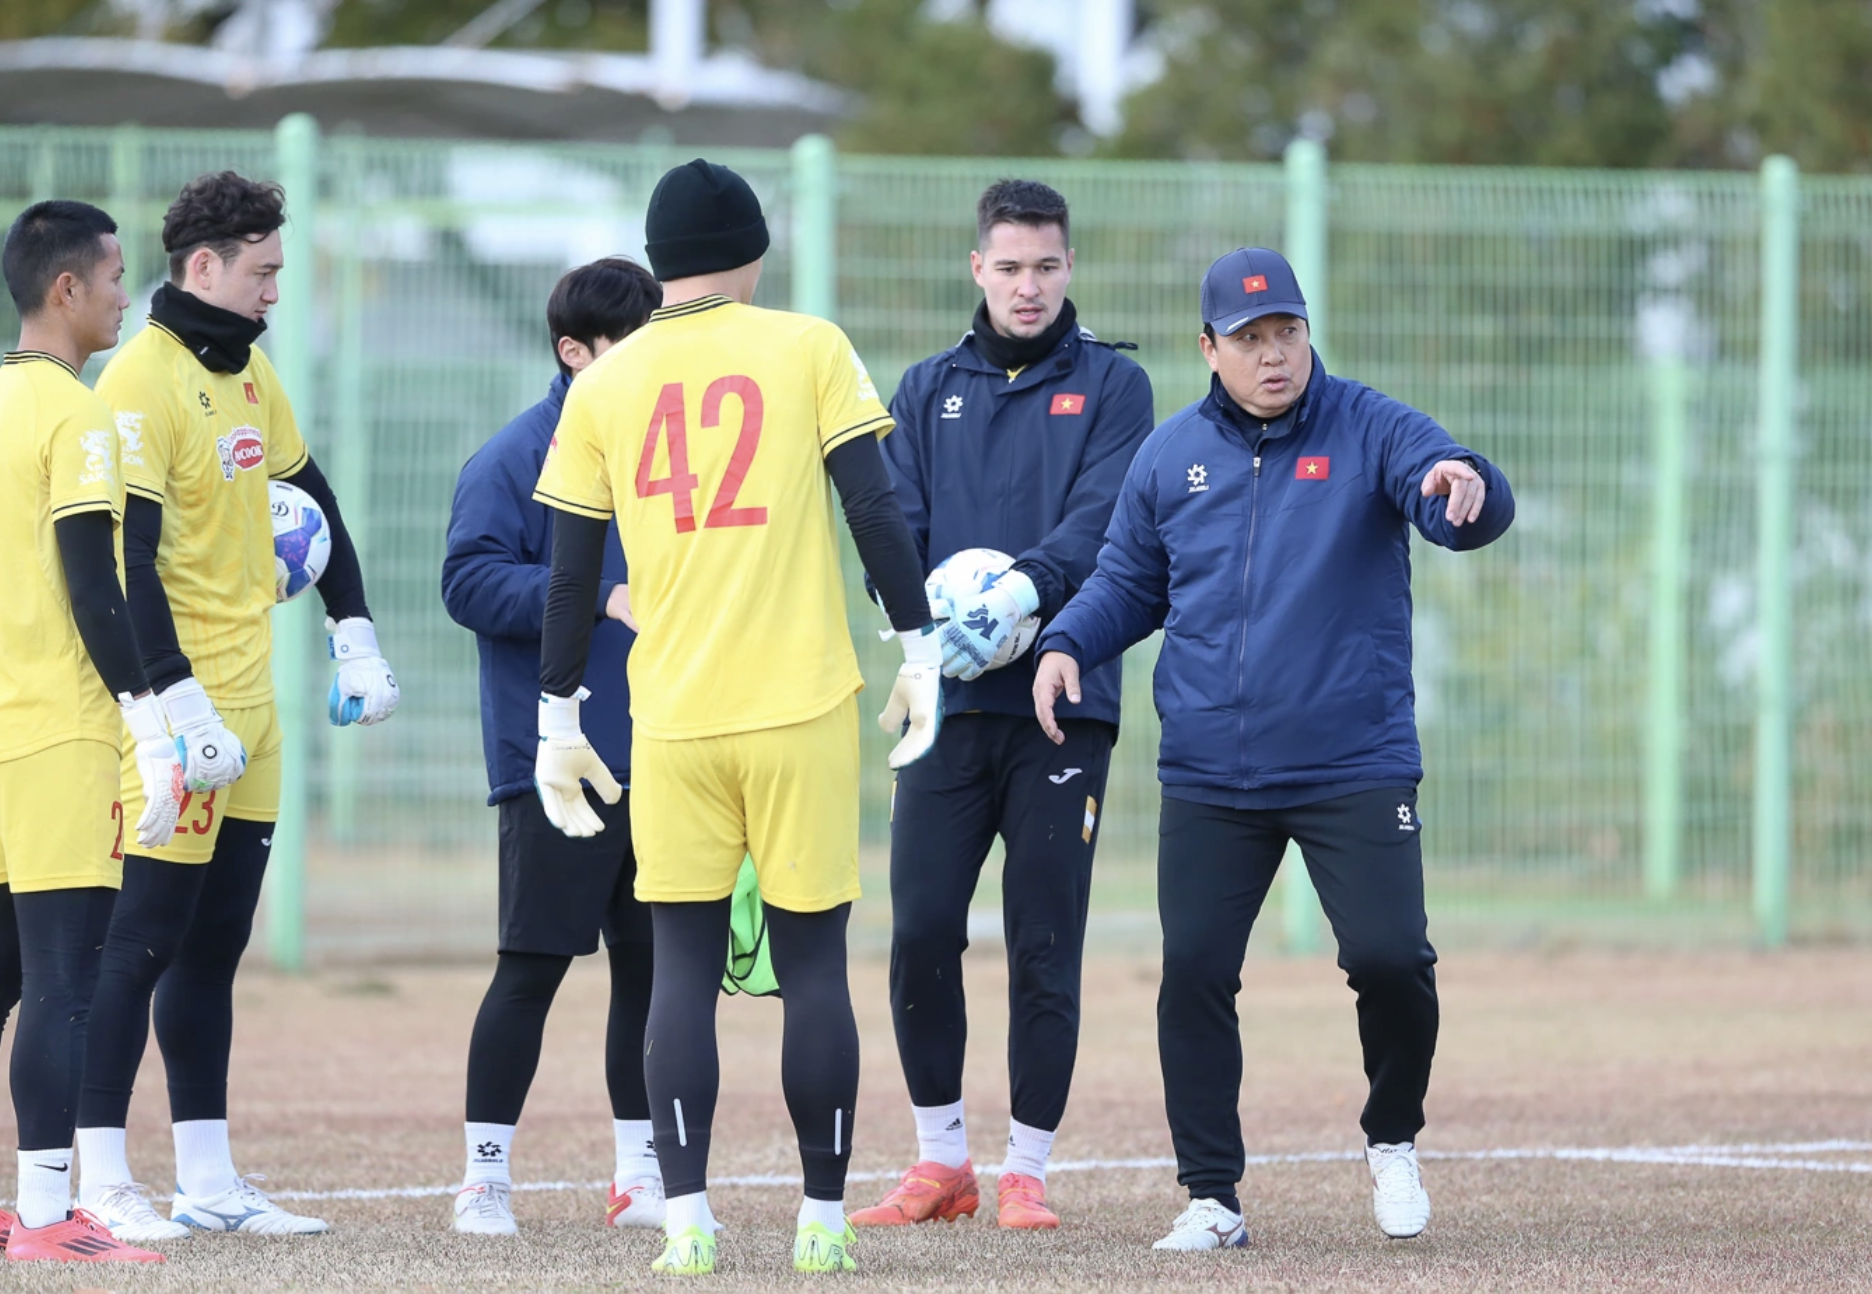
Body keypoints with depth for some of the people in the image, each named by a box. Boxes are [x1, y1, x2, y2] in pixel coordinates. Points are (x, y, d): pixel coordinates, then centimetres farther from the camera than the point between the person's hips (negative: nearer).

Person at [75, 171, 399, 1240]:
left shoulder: (250, 372, 13)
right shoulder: (145, 380, -14)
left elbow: (310, 503, 23)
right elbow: (128, 557, -20)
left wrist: (355, 634, 15)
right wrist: (179, 701, -24)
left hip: (251, 701, 9)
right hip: (186, 702, -9)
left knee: (214, 947, 10)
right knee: (146, 940, -6)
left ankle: (209, 1181, 13)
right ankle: (102, 1178, -2)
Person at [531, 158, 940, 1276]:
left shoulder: (605, 387, 7)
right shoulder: (807, 349, 2)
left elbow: (572, 570, 8)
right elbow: (876, 508, -5)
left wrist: (559, 715, 15)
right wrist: (920, 645, 0)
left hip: (671, 721, 1)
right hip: (803, 709, -1)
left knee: (684, 966, 5)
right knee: (814, 964, 5)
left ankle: (689, 1223, -1)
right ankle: (824, 1224, 7)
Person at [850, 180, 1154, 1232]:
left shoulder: (1113, 386, 6)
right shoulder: (927, 391, 14)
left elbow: (1105, 519, -8)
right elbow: (895, 525, 4)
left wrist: (1025, 590, -26)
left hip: (1063, 702, -2)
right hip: (949, 704, 2)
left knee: (1045, 946, -1)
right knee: (922, 929, -3)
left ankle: (1027, 1172, 7)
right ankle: (943, 1161, 10)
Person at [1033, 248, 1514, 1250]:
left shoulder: (1370, 431, -3)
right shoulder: (1170, 454, 8)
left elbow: (1472, 516, -19)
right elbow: (1128, 583, 19)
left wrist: (1464, 484, -43)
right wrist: (1066, 643, 0)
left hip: (1355, 770, -3)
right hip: (1209, 780, 3)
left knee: (1389, 958, -12)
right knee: (1194, 973, -2)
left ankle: (1393, 1142, 15)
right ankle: (1212, 1197, 9)